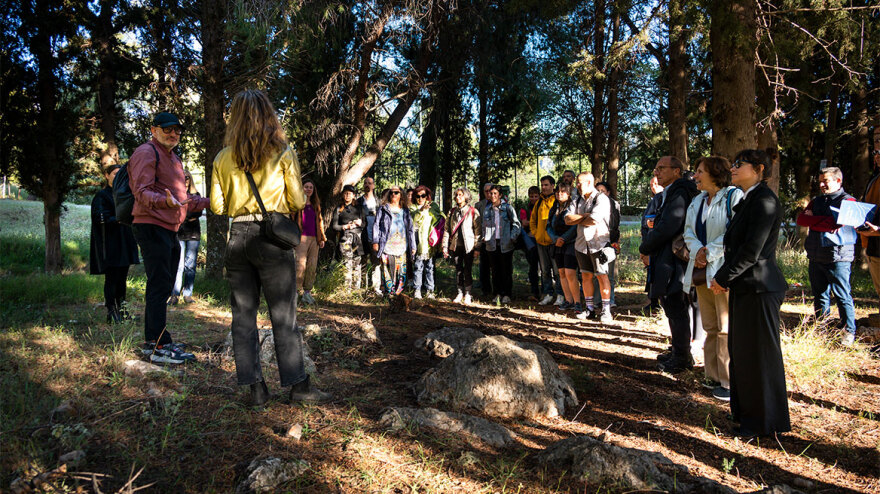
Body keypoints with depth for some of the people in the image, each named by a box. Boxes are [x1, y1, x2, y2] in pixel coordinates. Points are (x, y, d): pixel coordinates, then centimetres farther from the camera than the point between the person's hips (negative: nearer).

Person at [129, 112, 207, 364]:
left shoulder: (173, 158, 24)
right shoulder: (146, 152, -7)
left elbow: (181, 199, 29)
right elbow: (142, 191, -19)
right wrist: (164, 201, -38)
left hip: (169, 230, 10)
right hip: (152, 227, -10)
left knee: (162, 288, 14)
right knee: (159, 287, -11)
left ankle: (152, 341, 23)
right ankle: (160, 346, -9)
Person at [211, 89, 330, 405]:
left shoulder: (223, 158, 7)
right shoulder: (283, 153, 0)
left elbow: (218, 207, 6)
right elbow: (297, 202, 0)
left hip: (237, 237, 3)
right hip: (272, 237, -3)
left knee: (243, 314, 9)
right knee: (283, 315, 2)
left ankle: (255, 387, 11)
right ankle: (298, 385, 6)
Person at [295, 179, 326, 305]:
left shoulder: (316, 204, 20)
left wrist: (322, 238, 16)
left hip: (314, 238, 5)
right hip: (302, 237, -5)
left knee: (312, 265, 2)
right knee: (301, 264, -14)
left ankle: (307, 292, 8)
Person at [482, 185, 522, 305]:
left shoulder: (507, 207, -2)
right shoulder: (487, 209, 9)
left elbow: (516, 224, 1)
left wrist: (512, 237, -7)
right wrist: (485, 237, 8)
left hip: (505, 244, -3)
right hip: (492, 244, 3)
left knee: (507, 270, 2)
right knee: (495, 270, 6)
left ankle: (507, 294, 12)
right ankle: (498, 294, 16)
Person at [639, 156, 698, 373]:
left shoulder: (679, 194, -16)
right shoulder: (668, 195, 17)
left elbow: (667, 228, -24)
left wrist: (644, 249, -11)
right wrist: (649, 250, 5)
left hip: (673, 263, -10)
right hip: (665, 261, 10)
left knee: (677, 310, -2)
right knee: (673, 309, 18)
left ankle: (682, 358, 9)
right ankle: (678, 351, 30)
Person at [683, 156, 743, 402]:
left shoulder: (734, 196, -6)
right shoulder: (697, 202, 18)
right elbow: (689, 231, 13)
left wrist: (710, 253, -15)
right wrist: (697, 250, -7)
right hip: (701, 270, 8)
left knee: (726, 328, -5)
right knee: (710, 327, 14)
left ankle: (729, 382, 3)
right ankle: (713, 376, 23)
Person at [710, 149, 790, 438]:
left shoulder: (765, 201, -16)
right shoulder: (748, 200, 15)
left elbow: (752, 251, -21)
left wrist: (722, 278, -12)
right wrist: (723, 278, 6)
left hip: (759, 289, -10)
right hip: (745, 288, 10)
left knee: (761, 355, 1)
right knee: (741, 352, 17)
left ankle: (765, 423, 16)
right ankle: (747, 414, 31)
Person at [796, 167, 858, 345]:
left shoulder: (848, 201, -3)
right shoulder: (817, 201, 17)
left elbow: (836, 223, -17)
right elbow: (801, 219, 4)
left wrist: (813, 220, -5)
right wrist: (823, 221, -8)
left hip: (838, 257, -6)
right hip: (816, 256, 6)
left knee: (843, 296, -3)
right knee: (820, 295, 12)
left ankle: (849, 331, 8)